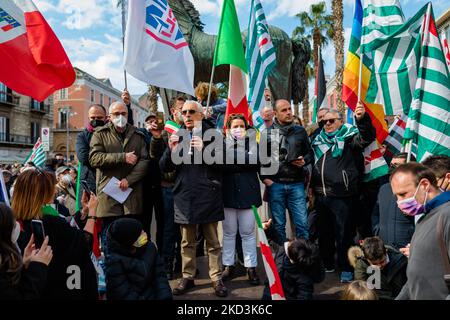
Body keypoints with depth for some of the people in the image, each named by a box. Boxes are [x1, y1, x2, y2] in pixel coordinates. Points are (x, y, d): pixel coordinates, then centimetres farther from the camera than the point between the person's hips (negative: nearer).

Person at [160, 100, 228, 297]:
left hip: (207, 196, -3)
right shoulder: (177, 136, 8)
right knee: (187, 241, 14)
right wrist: (171, 150, -13)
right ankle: (187, 277, 27)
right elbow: (165, 167, 6)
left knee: (212, 241, 7)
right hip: (184, 196, 3)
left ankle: (216, 278, 19)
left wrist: (204, 150, -22)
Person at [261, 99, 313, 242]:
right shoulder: (268, 133, 4)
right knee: (279, 225, 8)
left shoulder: (300, 131, 8)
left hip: (296, 184, 1)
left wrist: (304, 160, -8)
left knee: (302, 222, 1)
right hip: (275, 184, -1)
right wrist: (264, 178, -7)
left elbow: (309, 152, 13)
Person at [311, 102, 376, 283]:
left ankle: (346, 269, 15)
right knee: (324, 232, 16)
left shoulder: (349, 136, -1)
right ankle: (327, 264, 32)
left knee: (344, 234, 1)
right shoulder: (319, 140, 16)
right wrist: (312, 187, 17)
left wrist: (362, 119, -41)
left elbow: (367, 137, -22)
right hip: (321, 195, 6)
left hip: (342, 195, -6)